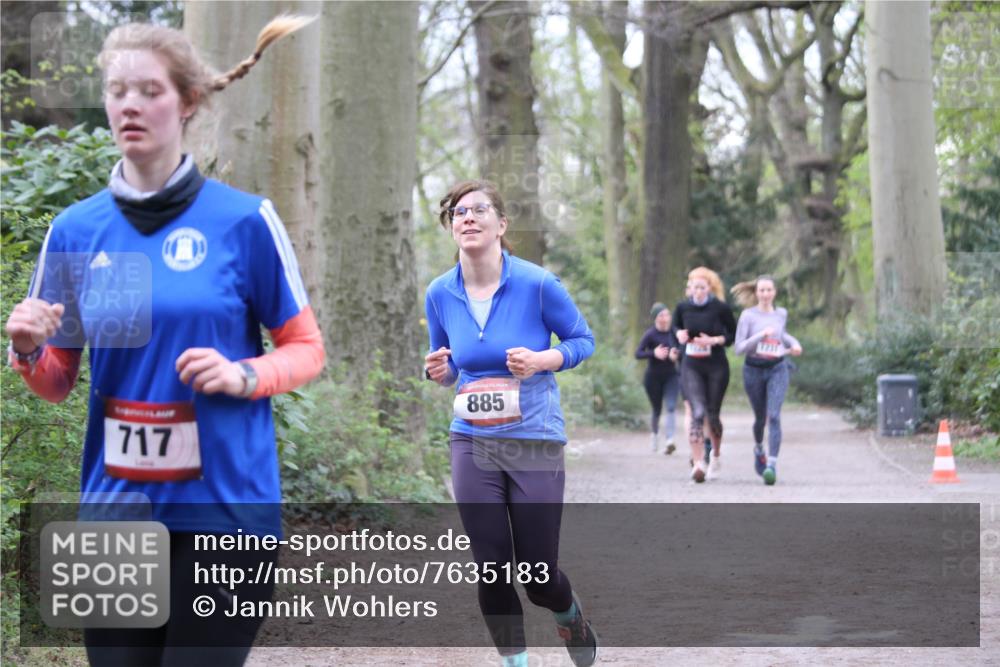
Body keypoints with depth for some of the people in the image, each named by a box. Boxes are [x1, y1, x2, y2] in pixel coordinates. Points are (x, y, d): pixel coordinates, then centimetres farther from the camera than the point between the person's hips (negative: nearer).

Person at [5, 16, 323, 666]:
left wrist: (244, 376, -16)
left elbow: (306, 349, 4)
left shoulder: (244, 220, -4)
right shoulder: (76, 229, 5)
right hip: (115, 509, 3)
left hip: (222, 506, -3)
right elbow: (58, 383, 13)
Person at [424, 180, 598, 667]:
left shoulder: (536, 284, -11)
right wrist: (438, 371, -9)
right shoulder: (440, 293, 0)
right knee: (491, 570, 0)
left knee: (539, 577, 2)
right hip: (473, 444, 3)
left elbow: (582, 340, 1)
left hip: (535, 443, -2)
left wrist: (540, 360, -18)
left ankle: (571, 617, 38)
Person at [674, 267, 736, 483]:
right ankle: (698, 464, -21)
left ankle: (716, 454, 37)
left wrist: (714, 340, -16)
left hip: (716, 367, -1)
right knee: (697, 413, -15)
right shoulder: (683, 307, 0)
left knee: (712, 415, 9)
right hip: (691, 367, 1)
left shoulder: (721, 308, -8)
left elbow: (733, 334, 0)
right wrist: (680, 334, -3)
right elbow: (677, 325, 20)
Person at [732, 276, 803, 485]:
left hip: (777, 369, 1)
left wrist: (794, 343, 10)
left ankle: (772, 464, -22)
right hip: (754, 370, -1)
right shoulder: (748, 315, -7)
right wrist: (761, 335, -22)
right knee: (760, 417, 15)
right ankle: (758, 449, 47)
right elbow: (738, 348, -12)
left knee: (774, 416, -17)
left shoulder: (781, 313, 5)